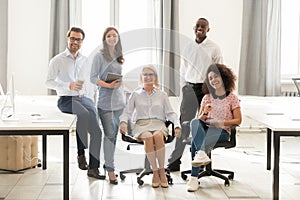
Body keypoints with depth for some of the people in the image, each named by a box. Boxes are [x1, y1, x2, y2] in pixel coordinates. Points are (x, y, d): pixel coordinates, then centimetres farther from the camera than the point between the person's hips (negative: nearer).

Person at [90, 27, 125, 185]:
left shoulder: (119, 56, 14)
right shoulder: (99, 56, -3)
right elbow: (93, 78, -8)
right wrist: (108, 85, -19)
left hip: (119, 99, 6)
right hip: (105, 100, -6)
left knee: (116, 133, 7)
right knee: (110, 135, -6)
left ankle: (109, 162, 23)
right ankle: (110, 169, 2)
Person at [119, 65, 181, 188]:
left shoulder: (162, 95, 19)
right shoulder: (135, 94, 18)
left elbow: (170, 113, 15)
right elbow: (127, 112, 13)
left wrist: (177, 125, -3)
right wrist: (123, 122, -9)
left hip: (158, 124, 0)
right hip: (141, 124, 0)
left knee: (158, 136, -37)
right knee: (148, 137, -36)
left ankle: (161, 170, -27)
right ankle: (155, 172, -28)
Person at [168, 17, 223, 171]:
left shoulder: (214, 48, 1)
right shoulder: (188, 48, 10)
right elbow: (182, 72, 14)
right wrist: (183, 92, 9)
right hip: (190, 88, 2)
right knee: (184, 124, -2)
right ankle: (175, 161, 0)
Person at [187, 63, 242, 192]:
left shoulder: (232, 98, 8)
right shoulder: (207, 97, 19)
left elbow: (238, 120, 2)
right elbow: (199, 118, 16)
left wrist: (221, 122, -13)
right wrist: (204, 114, -8)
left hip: (222, 131, -3)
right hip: (205, 129, 4)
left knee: (195, 142, -35)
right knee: (194, 122, -36)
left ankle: (194, 177, -35)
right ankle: (201, 154, -55)